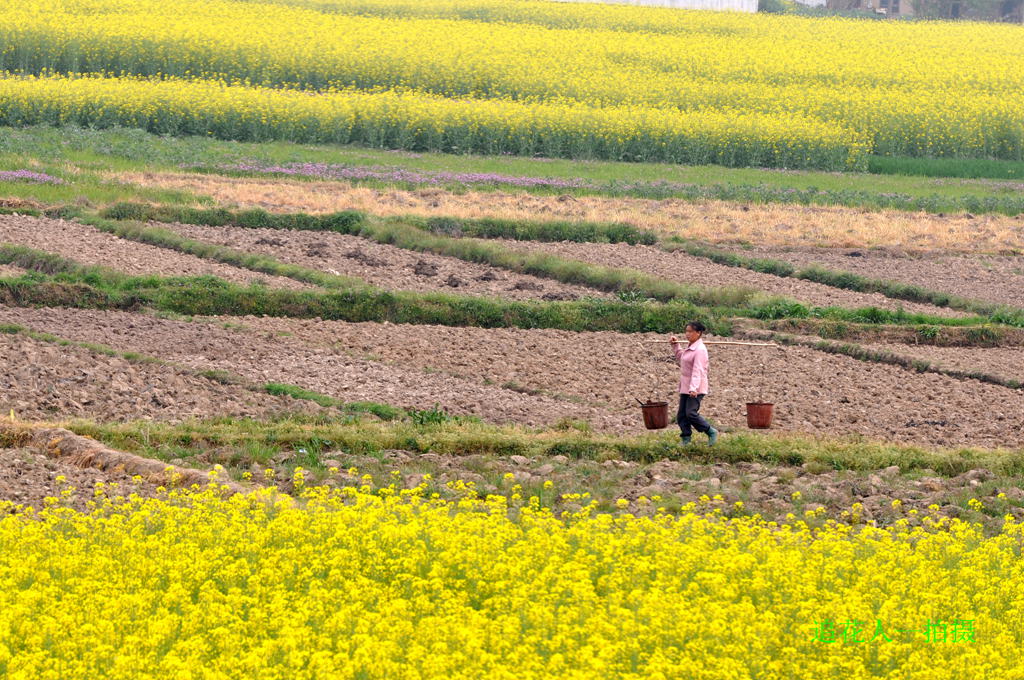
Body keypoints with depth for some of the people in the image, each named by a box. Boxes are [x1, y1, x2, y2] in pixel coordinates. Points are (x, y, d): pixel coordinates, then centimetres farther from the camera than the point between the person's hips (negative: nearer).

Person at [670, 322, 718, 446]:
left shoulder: (700, 350, -16)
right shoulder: (689, 348, 15)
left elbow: (697, 370, -25)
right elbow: (680, 358, 36)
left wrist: (693, 388, -34)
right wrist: (676, 345, 25)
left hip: (696, 389, -10)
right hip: (685, 388, 10)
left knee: (691, 413, -17)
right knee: (681, 415, 5)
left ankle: (711, 432, -2)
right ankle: (686, 440, 10)